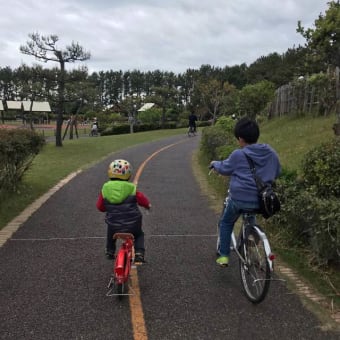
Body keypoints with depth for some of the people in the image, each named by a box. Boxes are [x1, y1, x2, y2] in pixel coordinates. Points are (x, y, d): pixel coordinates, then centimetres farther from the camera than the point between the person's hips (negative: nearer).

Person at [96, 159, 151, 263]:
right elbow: (142, 199, -2)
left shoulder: (105, 189, -2)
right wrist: (148, 205, 20)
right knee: (139, 235, 29)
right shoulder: (131, 188, -8)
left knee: (110, 234, 37)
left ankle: (109, 252, 46)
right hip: (132, 225, -2)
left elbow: (100, 206, 6)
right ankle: (139, 253, 15)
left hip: (114, 226, 2)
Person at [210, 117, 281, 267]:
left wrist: (215, 163, 26)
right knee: (250, 220, 37)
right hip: (262, 201, 4)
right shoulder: (271, 153, 2)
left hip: (239, 199, -4)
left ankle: (223, 255, 16)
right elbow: (277, 172, 17)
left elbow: (224, 168, 5)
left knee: (225, 223, 20)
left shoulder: (238, 155, -11)